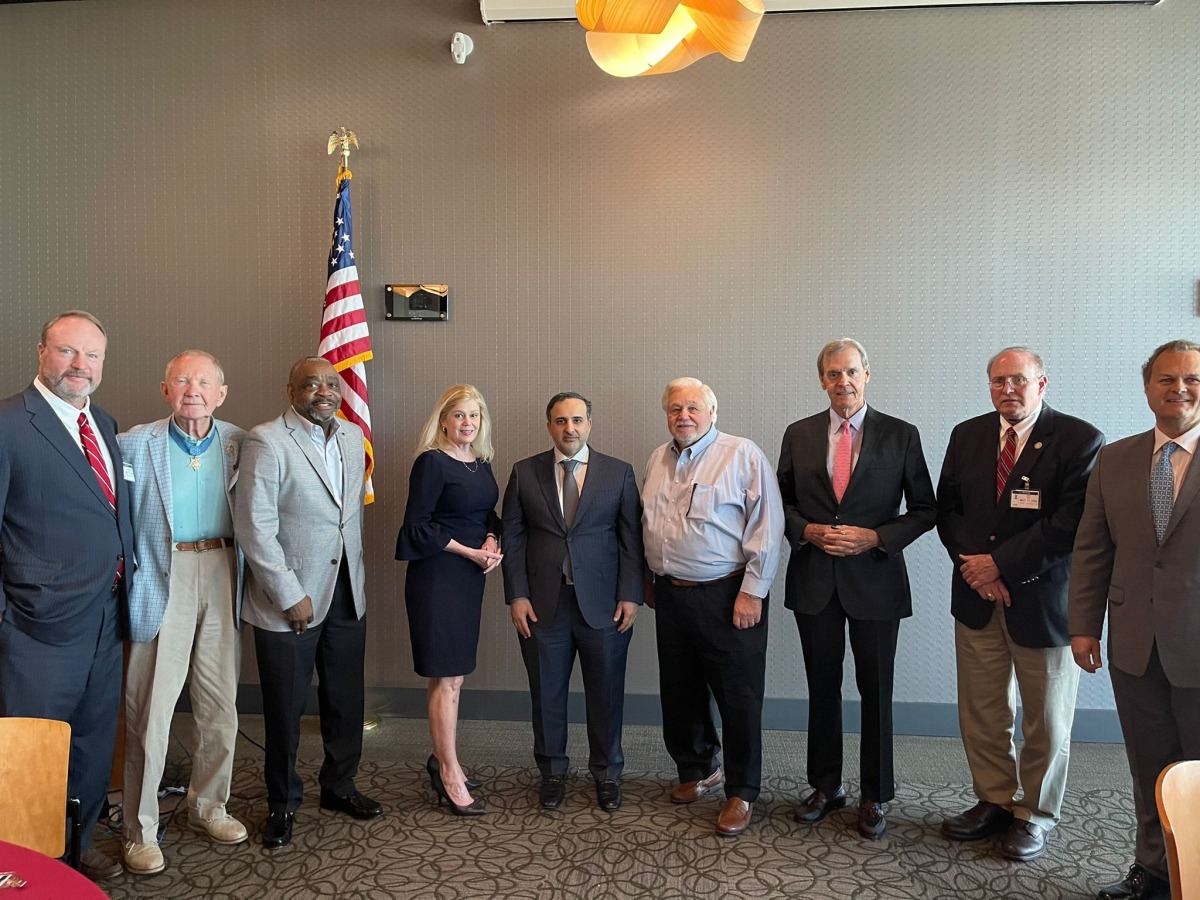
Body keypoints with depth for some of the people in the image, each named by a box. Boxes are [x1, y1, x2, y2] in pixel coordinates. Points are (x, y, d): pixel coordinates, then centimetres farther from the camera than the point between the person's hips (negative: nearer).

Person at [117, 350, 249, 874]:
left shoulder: (238, 443, 4)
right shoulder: (135, 444, -4)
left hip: (222, 578, 3)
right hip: (161, 581, -3)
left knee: (221, 707, 13)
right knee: (150, 712, 3)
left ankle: (208, 807, 32)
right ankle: (140, 832, 20)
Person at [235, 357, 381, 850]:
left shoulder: (353, 435, 8)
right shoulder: (266, 441, -12)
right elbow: (254, 527, -16)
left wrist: (355, 577, 14)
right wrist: (290, 595, -16)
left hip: (347, 592, 6)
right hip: (290, 597, -5)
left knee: (346, 699, 15)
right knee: (285, 707, 9)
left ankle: (339, 786, 35)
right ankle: (283, 804, 28)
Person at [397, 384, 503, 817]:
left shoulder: (482, 463, 11)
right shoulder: (431, 462, -11)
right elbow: (417, 525, -13)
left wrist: (492, 541, -3)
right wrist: (471, 552, -14)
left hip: (471, 576, 7)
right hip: (437, 575, -7)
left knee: (452, 674, 14)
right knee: (448, 679, -3)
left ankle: (442, 758, 28)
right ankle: (451, 774, 8)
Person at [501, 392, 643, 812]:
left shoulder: (619, 473, 3)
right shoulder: (524, 473, 4)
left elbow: (631, 539, 1)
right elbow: (512, 539, 4)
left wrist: (630, 596, -6)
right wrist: (516, 596, -3)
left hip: (603, 604, 0)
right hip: (542, 604, 1)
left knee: (606, 693, 10)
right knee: (547, 693, 11)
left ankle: (606, 772, 29)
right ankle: (552, 772, 30)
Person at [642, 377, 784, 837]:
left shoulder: (743, 455, -8)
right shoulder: (657, 461, 11)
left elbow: (767, 526, -12)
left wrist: (752, 592, -16)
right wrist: (648, 579, 18)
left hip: (727, 597, -6)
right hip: (670, 596, 6)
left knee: (739, 698, 1)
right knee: (680, 693, 16)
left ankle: (741, 793, 17)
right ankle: (697, 770, 36)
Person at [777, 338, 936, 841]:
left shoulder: (901, 436, -2)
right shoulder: (798, 435, 4)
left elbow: (924, 510, -1)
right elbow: (782, 501, 9)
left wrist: (875, 537, -15)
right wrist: (807, 531, -10)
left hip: (875, 580, -2)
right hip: (813, 581, 2)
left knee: (876, 692, 9)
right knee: (822, 688, 14)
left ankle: (875, 797, 25)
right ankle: (826, 787, 31)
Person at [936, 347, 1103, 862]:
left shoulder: (1080, 440, -9)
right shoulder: (967, 436, 7)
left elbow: (1072, 522, -17)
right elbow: (947, 509, 7)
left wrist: (1001, 563, -16)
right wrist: (975, 566, -8)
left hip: (1043, 600, -4)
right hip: (978, 598, 4)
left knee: (1046, 719, 11)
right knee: (981, 713, 12)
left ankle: (1036, 815, 29)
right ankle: (994, 802, 30)